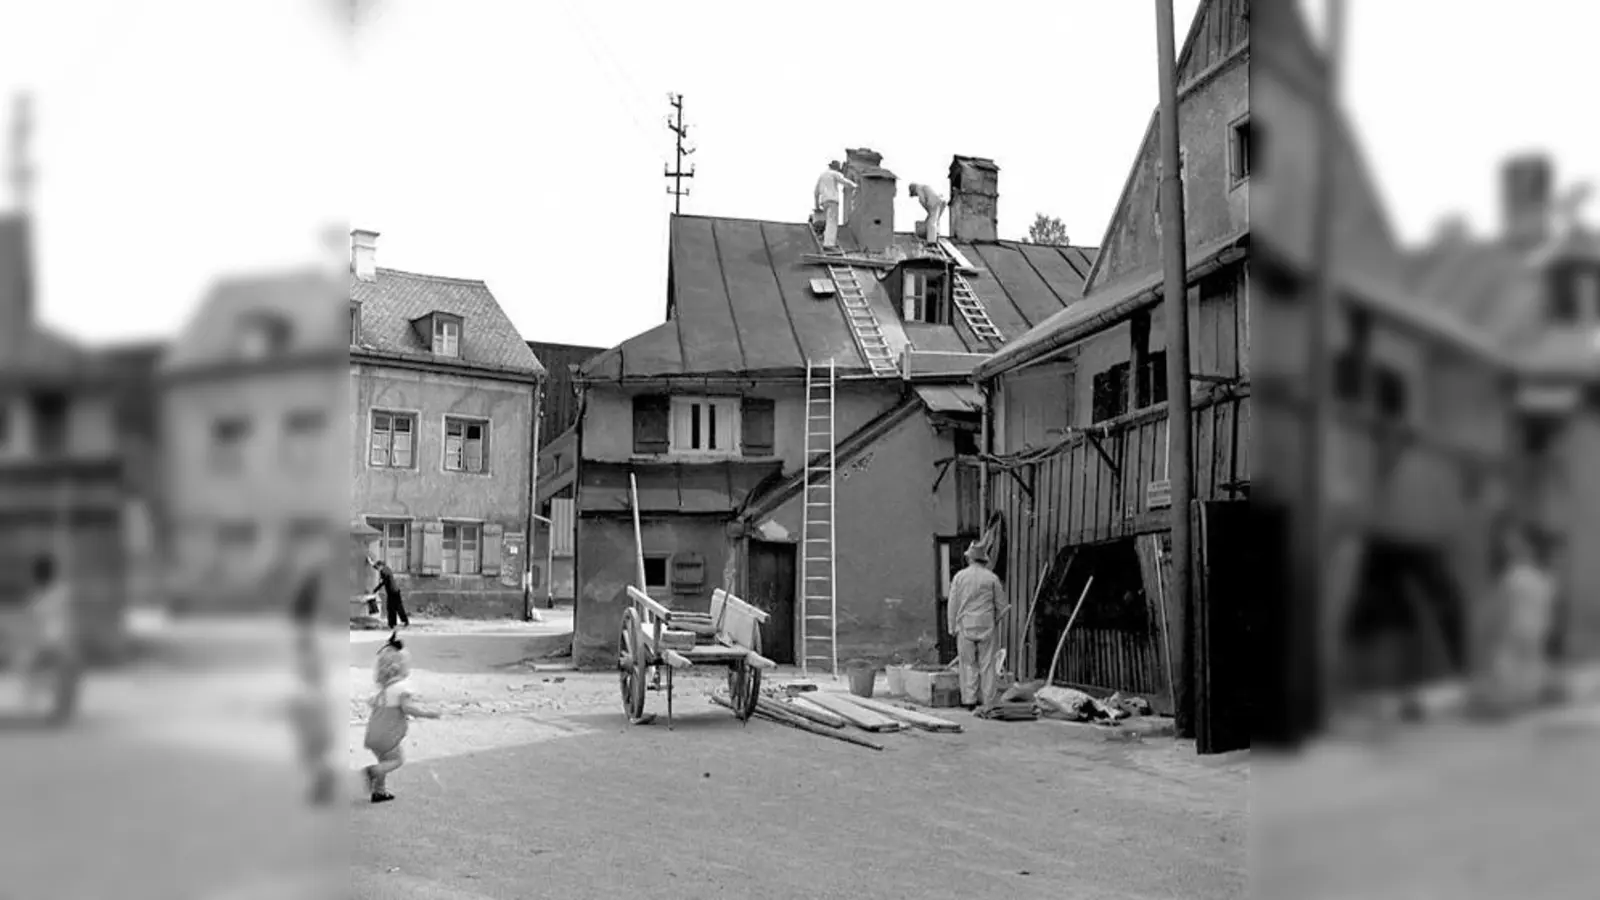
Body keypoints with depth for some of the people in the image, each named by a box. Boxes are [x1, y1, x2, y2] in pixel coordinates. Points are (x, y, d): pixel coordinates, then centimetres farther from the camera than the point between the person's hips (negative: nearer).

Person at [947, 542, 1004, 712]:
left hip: (965, 626, 0)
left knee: (968, 663, 6)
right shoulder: (992, 578, 0)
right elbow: (998, 604, 4)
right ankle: (987, 702, 3)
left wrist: (952, 627, 10)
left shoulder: (960, 576, -1)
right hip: (986, 626, 0)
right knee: (986, 664, 3)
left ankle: (969, 699, 2)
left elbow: (953, 604, 2)